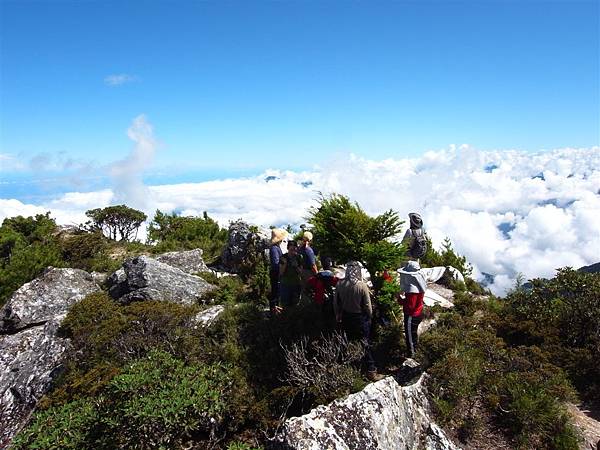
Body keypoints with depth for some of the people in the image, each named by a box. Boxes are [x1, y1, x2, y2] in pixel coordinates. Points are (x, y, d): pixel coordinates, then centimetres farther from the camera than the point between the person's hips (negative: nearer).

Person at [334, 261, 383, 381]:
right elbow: (368, 306, -14)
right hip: (360, 318, -4)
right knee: (365, 344, 6)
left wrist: (338, 315, 16)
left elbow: (336, 302, -1)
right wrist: (369, 316, 5)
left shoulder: (340, 284, -13)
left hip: (346, 317, 4)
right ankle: (371, 370, 12)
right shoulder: (362, 286, -24)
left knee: (349, 342, 22)